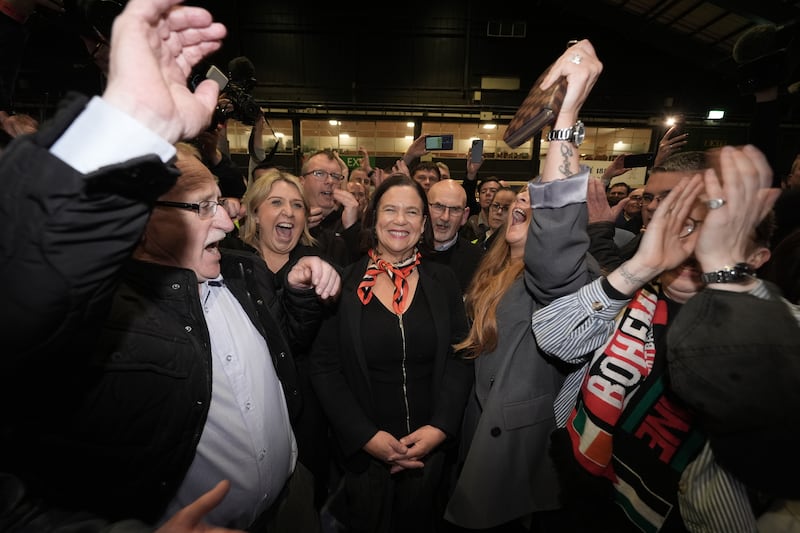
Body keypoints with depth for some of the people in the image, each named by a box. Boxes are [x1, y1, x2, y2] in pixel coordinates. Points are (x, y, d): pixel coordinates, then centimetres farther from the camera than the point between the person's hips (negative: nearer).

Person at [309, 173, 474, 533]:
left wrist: (440, 427, -13)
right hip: (362, 449, -1)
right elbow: (323, 366, -8)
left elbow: (460, 359, -2)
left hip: (430, 447, 2)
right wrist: (365, 435, -14)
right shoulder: (344, 283, -8)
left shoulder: (443, 281, -2)